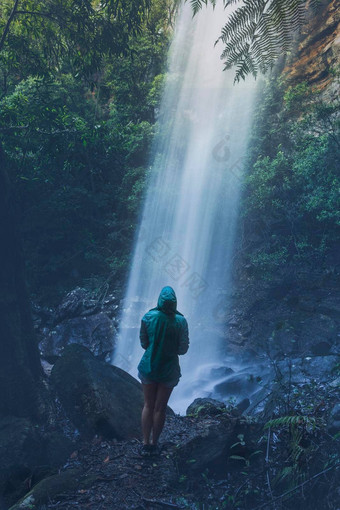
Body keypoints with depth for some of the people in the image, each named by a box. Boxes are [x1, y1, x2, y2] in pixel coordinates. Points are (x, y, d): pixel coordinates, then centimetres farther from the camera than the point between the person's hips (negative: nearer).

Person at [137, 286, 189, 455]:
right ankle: (154, 444, 24)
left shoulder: (148, 317, -11)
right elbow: (183, 349, -9)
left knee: (148, 406, 14)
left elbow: (143, 343, -1)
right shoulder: (180, 321, -14)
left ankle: (145, 444, 20)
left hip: (148, 366, 1)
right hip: (169, 370, -1)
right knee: (160, 408, 12)